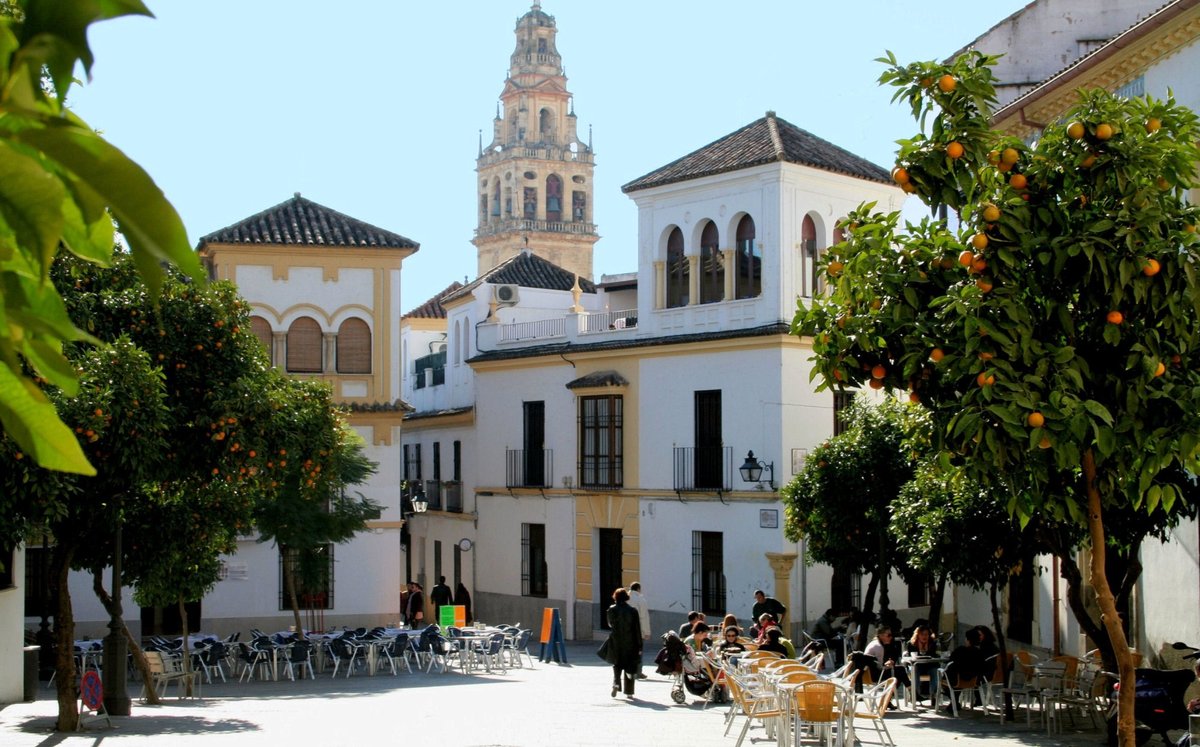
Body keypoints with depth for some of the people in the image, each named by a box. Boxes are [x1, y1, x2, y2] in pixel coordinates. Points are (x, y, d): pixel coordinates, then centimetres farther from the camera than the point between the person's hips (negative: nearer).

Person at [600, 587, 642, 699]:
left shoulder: (612, 610, -7)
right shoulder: (632, 611, -8)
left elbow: (610, 624, 8)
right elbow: (637, 630, -6)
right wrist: (639, 646, -1)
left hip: (616, 642, 1)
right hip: (630, 643, -1)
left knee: (617, 665, 18)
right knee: (630, 666, 10)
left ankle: (616, 683, -5)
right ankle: (629, 692, 9)